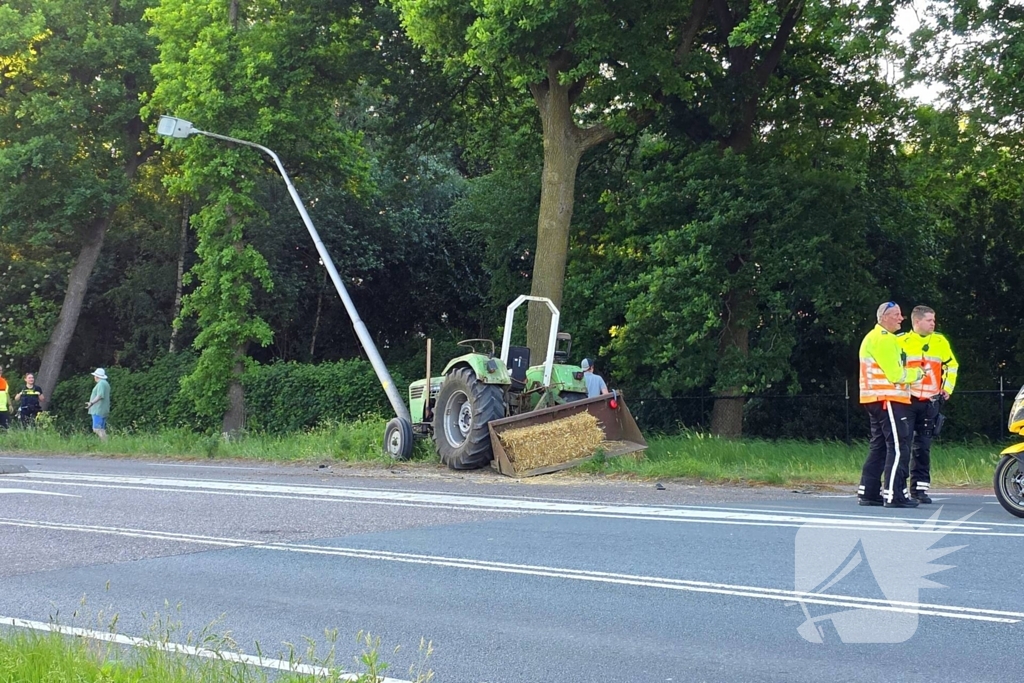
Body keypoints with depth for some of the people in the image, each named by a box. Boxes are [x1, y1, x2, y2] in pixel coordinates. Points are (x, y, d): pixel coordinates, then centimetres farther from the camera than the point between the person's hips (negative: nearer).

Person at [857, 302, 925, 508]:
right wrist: (916, 373, -2)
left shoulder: (873, 337, 21)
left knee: (879, 446, 14)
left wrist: (910, 373, 11)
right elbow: (895, 374, -16)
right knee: (898, 447, -11)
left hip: (875, 399, 11)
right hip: (888, 399, -11)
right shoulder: (884, 339, -13)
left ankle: (868, 492, 16)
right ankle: (894, 495, -14)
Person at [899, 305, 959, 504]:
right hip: (906, 401, -3)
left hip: (930, 403, 3)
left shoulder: (940, 342, 7)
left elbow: (952, 365, 20)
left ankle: (919, 488, 11)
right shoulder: (901, 342, -4)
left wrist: (947, 388, 13)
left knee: (923, 447, 7)